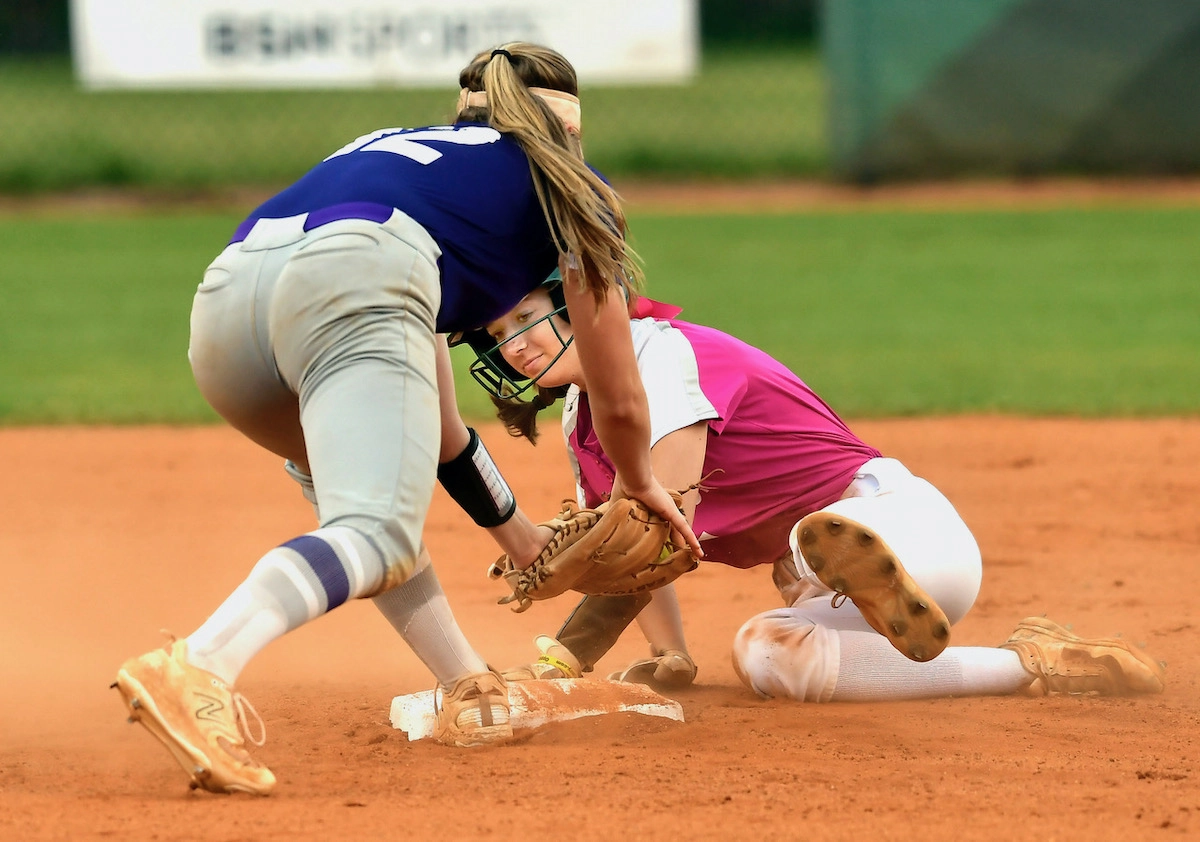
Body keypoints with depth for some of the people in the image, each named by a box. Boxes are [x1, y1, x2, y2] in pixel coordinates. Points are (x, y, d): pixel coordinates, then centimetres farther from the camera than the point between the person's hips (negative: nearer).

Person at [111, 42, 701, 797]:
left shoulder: (397, 144, 44)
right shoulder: (568, 183, 30)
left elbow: (431, 426, 48)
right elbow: (619, 402, 33)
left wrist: (518, 536, 58)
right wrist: (642, 483, 54)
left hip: (223, 296, 7)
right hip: (347, 284, -7)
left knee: (385, 483, 32)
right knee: (377, 535, -21)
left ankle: (470, 694, 23)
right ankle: (196, 669, -46)